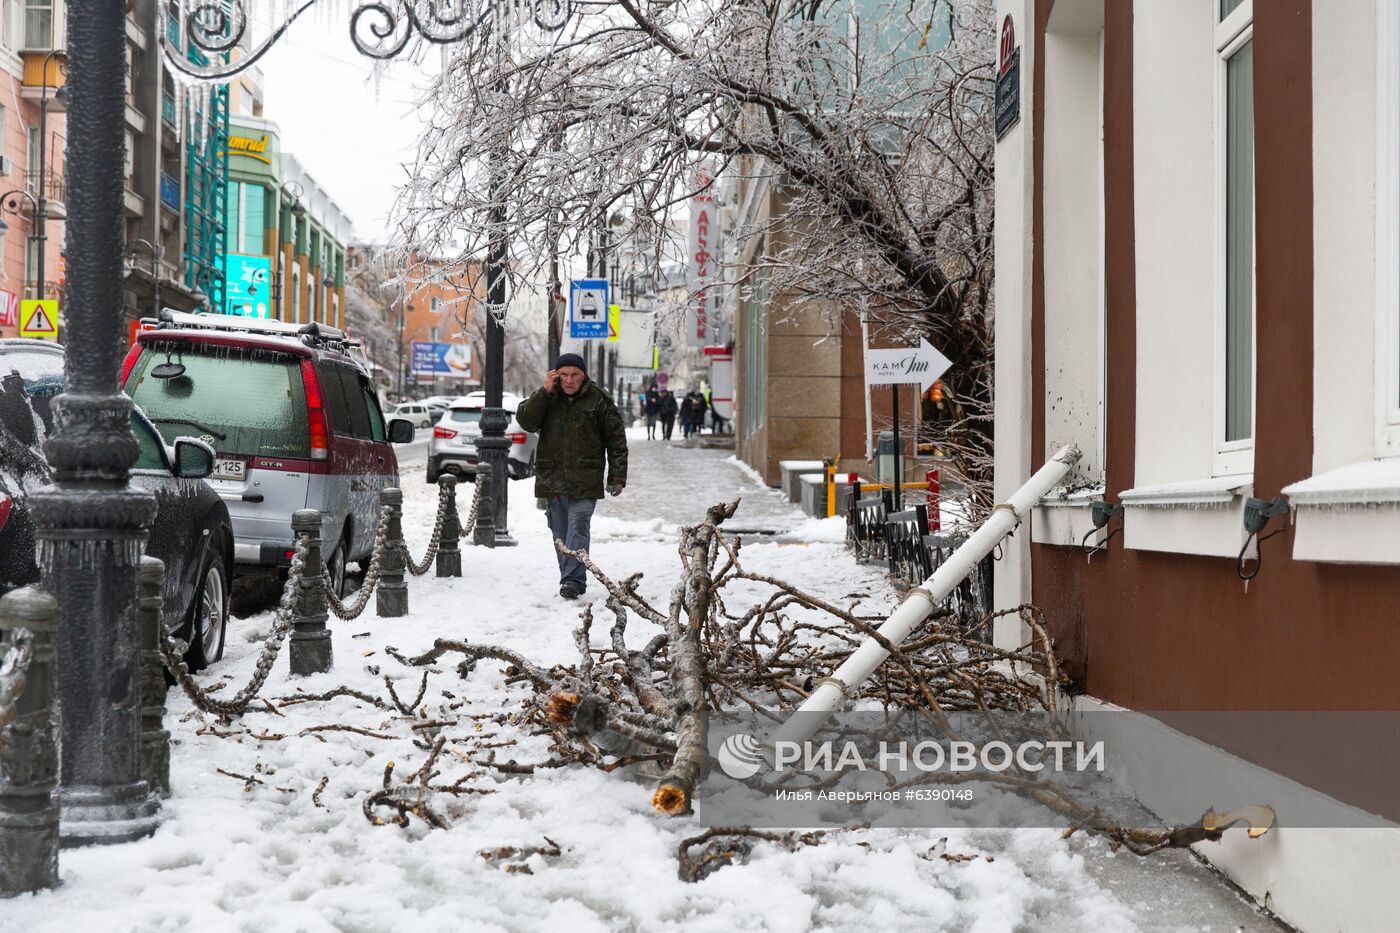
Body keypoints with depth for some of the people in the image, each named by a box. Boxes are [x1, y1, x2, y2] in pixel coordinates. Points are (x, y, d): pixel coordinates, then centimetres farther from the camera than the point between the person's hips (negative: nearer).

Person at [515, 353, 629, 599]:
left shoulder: (598, 400, -1)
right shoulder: (546, 397, 9)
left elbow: (617, 440, 1)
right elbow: (526, 421, -5)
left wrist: (617, 477, -2)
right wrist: (544, 393, -12)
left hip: (584, 482, -4)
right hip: (552, 480, 4)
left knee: (577, 530, -13)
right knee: (560, 533, 9)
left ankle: (573, 580, -17)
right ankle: (570, 578, 17)